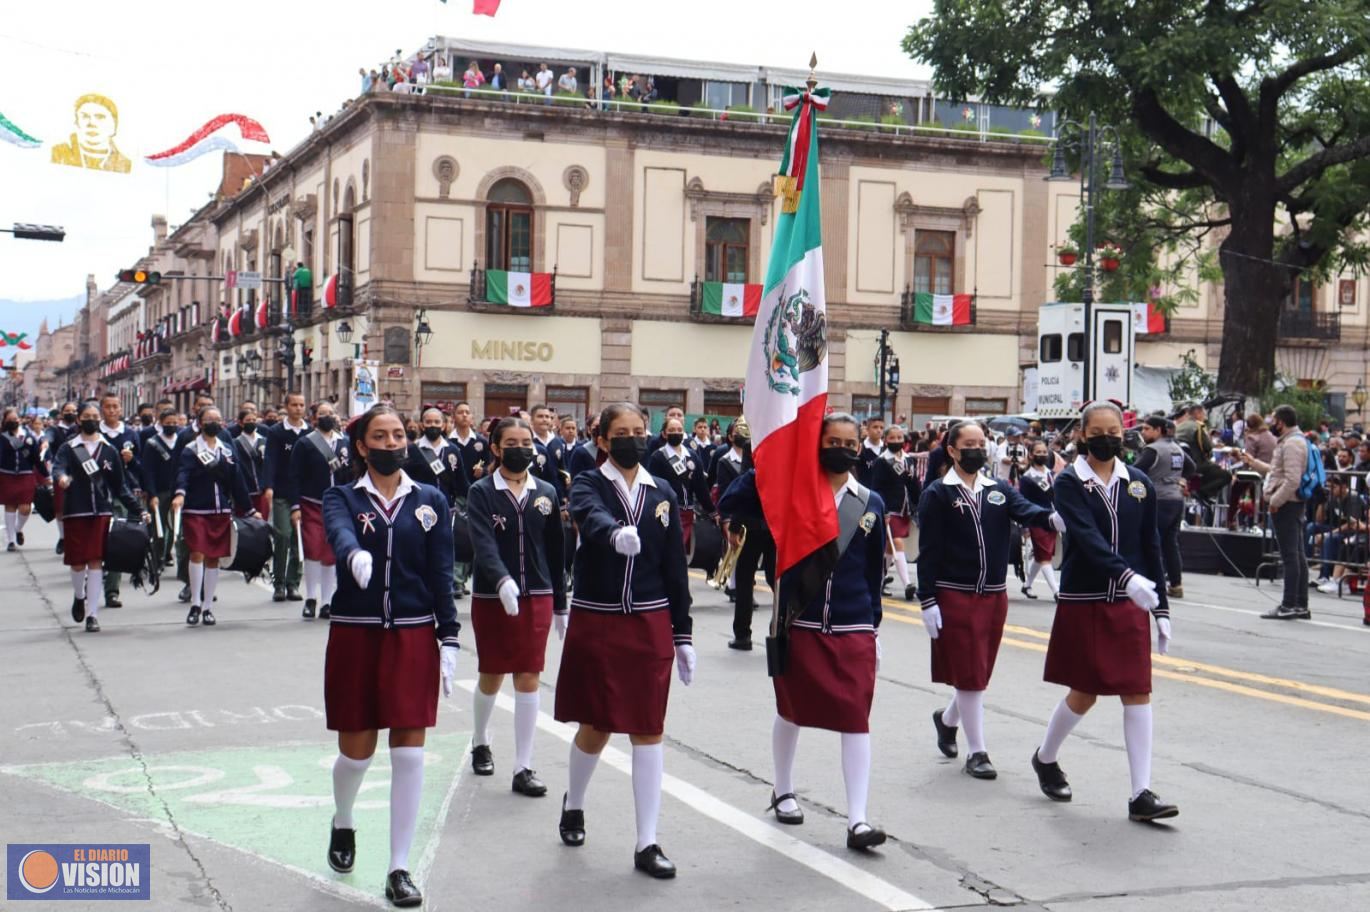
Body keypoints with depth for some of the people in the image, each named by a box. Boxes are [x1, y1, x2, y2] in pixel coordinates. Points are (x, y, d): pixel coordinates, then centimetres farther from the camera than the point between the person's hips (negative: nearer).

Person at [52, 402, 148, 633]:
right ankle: (79, 596, 34)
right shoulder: (68, 448, 3)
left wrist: (138, 510, 4)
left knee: (96, 562, -3)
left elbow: (119, 487, 11)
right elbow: (58, 468, -16)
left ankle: (93, 614, 1)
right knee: (77, 562, 4)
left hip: (102, 512, 1)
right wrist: (60, 478, -40)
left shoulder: (109, 450, 8)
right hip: (75, 513, -1)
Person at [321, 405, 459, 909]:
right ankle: (342, 824, 40)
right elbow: (339, 532, -23)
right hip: (354, 636, -1)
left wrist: (449, 639, -3)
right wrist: (355, 554, -47)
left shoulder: (431, 501, 5)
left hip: (413, 637, 1)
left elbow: (441, 574, 3)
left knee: (409, 753, -2)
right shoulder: (342, 497, 0)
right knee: (356, 750, 7)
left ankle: (399, 869, 7)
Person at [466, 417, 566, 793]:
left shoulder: (546, 493, 5)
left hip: (537, 598, 2)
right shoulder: (482, 492, -5)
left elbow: (556, 551, 9)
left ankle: (523, 768, 4)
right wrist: (502, 580, -38)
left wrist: (560, 605, 9)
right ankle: (480, 743, 38)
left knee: (528, 680, -1)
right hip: (491, 597, -2)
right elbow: (483, 544, -20)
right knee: (491, 676, 11)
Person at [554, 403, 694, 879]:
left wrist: (682, 636, 6)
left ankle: (647, 843, 7)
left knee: (648, 730, 2)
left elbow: (675, 568, 8)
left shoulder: (663, 495, 6)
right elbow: (592, 518, -28)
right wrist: (617, 533, -52)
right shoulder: (588, 486, -3)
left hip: (649, 625, 2)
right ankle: (573, 804, 38)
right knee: (596, 725, 8)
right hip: (596, 622, -2)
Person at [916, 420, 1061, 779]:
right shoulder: (937, 494, -6)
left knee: (980, 672, 15)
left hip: (994, 596, 5)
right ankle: (977, 752, 8)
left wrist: (1052, 518, -35)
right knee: (968, 674, -2)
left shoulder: (1000, 490, 8)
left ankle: (947, 719, 41)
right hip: (954, 596, -5)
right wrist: (927, 602, -13)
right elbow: (928, 552, -8)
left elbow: (1026, 511, -12)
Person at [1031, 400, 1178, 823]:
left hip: (1130, 602, 3)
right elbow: (1087, 537, -22)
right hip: (1083, 601, -3)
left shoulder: (1139, 483, 5)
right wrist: (1126, 575, -37)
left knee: (1138, 692, -2)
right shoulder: (1069, 482, -6)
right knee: (1083, 694, 6)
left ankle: (1141, 794, 1)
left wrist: (1161, 609, 6)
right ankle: (1045, 757, 34)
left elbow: (1150, 547, 9)